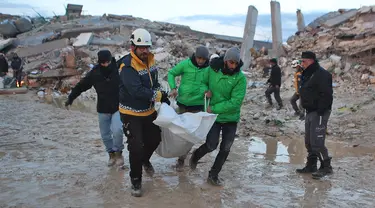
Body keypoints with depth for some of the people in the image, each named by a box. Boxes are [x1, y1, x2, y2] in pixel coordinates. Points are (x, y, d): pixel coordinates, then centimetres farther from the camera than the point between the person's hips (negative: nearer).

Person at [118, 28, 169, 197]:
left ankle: (145, 159, 51)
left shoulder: (150, 60, -2)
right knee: (136, 147, -3)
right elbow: (137, 91, -33)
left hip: (149, 111, 7)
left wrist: (163, 98, -5)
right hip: (131, 114, -7)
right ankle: (136, 180, 18)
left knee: (155, 138, 19)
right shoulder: (127, 66, -25)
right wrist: (159, 95, -23)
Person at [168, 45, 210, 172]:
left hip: (197, 106, -1)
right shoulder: (185, 64, -11)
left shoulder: (208, 69, -9)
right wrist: (173, 88, -14)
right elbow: (171, 73, -1)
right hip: (183, 103, 1)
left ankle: (181, 159, 15)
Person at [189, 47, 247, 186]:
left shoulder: (240, 78, -15)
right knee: (211, 145, -6)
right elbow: (203, 82, 13)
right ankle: (196, 155, 28)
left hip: (231, 118, 1)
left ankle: (213, 175, 26)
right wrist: (206, 90, -8)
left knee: (225, 149, 7)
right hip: (214, 116, 0)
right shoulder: (212, 70, -9)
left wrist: (214, 109, -20)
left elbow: (235, 102, -20)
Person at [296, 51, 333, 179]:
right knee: (308, 141, 14)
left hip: (319, 113, -10)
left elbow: (326, 95, -22)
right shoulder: (307, 74, 15)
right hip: (310, 112, 10)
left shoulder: (322, 74, -16)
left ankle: (326, 167, 5)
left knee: (316, 142, -9)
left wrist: (320, 112, -24)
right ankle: (311, 165, 24)